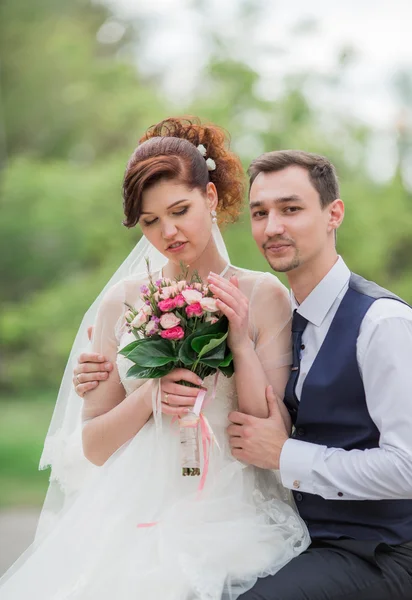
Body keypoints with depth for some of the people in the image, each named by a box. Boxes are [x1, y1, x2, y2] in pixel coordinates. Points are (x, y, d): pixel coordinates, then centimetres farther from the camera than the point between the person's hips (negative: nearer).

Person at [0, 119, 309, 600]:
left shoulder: (263, 296, 1)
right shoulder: (123, 301, 7)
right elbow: (92, 447, 8)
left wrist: (240, 342, -11)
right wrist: (148, 398, -9)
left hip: (225, 517, -2)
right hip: (134, 509, 2)